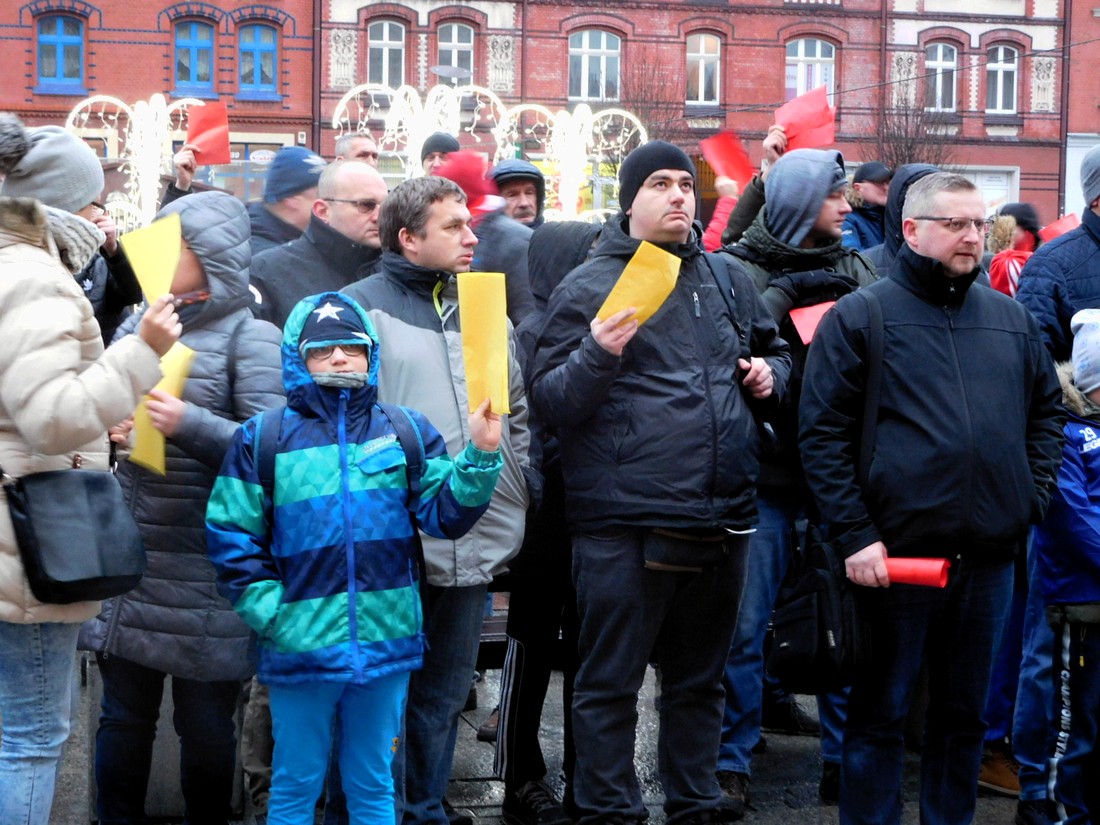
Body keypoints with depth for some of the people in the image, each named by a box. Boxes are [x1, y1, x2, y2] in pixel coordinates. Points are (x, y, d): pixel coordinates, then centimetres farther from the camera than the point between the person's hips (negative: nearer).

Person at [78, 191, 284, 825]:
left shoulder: (250, 337, -5)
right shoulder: (138, 325, 11)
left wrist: (190, 425, -24)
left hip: (205, 574, -5)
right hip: (130, 556, 5)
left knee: (206, 725, 7)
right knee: (123, 714, 12)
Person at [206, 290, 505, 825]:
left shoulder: (407, 431, 6)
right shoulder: (264, 438, 0)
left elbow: (445, 515, -1)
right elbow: (230, 536, -1)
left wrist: (480, 456, -17)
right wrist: (271, 612, -9)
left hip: (386, 641, 2)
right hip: (300, 645, -2)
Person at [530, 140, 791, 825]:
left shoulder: (729, 279, 13)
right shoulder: (588, 286, -2)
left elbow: (776, 349, 28)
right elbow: (549, 401, -7)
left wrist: (771, 374, 6)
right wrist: (598, 352, -24)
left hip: (725, 515, 5)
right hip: (626, 521, -5)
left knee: (701, 678, 17)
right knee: (611, 683, 1)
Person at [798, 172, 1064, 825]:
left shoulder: (1011, 319, 11)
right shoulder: (860, 316, -3)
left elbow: (1048, 410, 20)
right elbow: (823, 434, -7)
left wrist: (1034, 496, 6)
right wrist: (854, 536, -12)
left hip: (990, 554, 5)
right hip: (896, 551, -4)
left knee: (965, 714, 15)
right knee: (881, 713, 7)